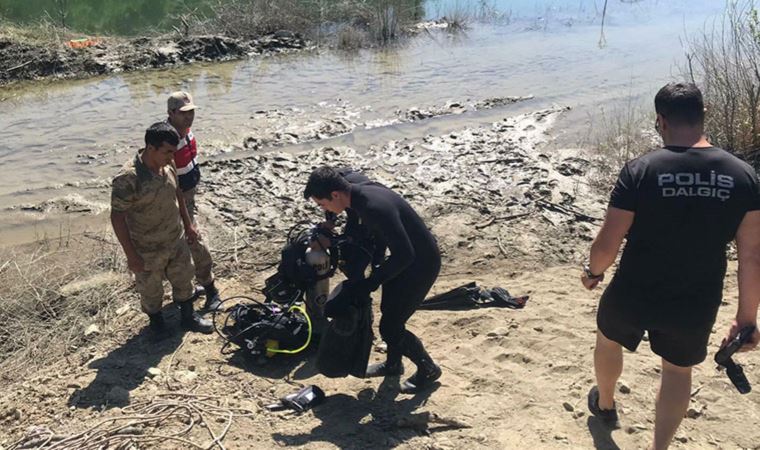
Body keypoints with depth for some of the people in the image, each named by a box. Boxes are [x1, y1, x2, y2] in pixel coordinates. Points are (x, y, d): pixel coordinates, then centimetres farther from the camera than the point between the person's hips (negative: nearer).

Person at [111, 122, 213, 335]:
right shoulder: (128, 179, -30)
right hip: (148, 250, -6)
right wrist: (131, 255, -19)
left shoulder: (168, 165, -10)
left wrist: (188, 224, 13)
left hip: (177, 239, 6)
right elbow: (117, 217, -23)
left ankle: (188, 317, 44)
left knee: (183, 278, 22)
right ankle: (157, 322, 44)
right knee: (151, 289, 19)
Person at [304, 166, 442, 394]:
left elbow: (404, 254, -31)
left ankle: (428, 369, 20)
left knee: (390, 327, -2)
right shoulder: (362, 192, -5)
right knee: (389, 312, 21)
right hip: (406, 256, 9)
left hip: (421, 264, -9)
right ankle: (393, 363, 44)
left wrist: (371, 282, -23)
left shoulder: (375, 208, -34)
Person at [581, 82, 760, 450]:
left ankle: (604, 403, 55)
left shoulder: (640, 170, -19)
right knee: (679, 370, 28)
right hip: (695, 308, 2)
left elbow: (607, 244, -16)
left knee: (608, 338, 30)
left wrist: (593, 271, 5)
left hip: (633, 296, -1)